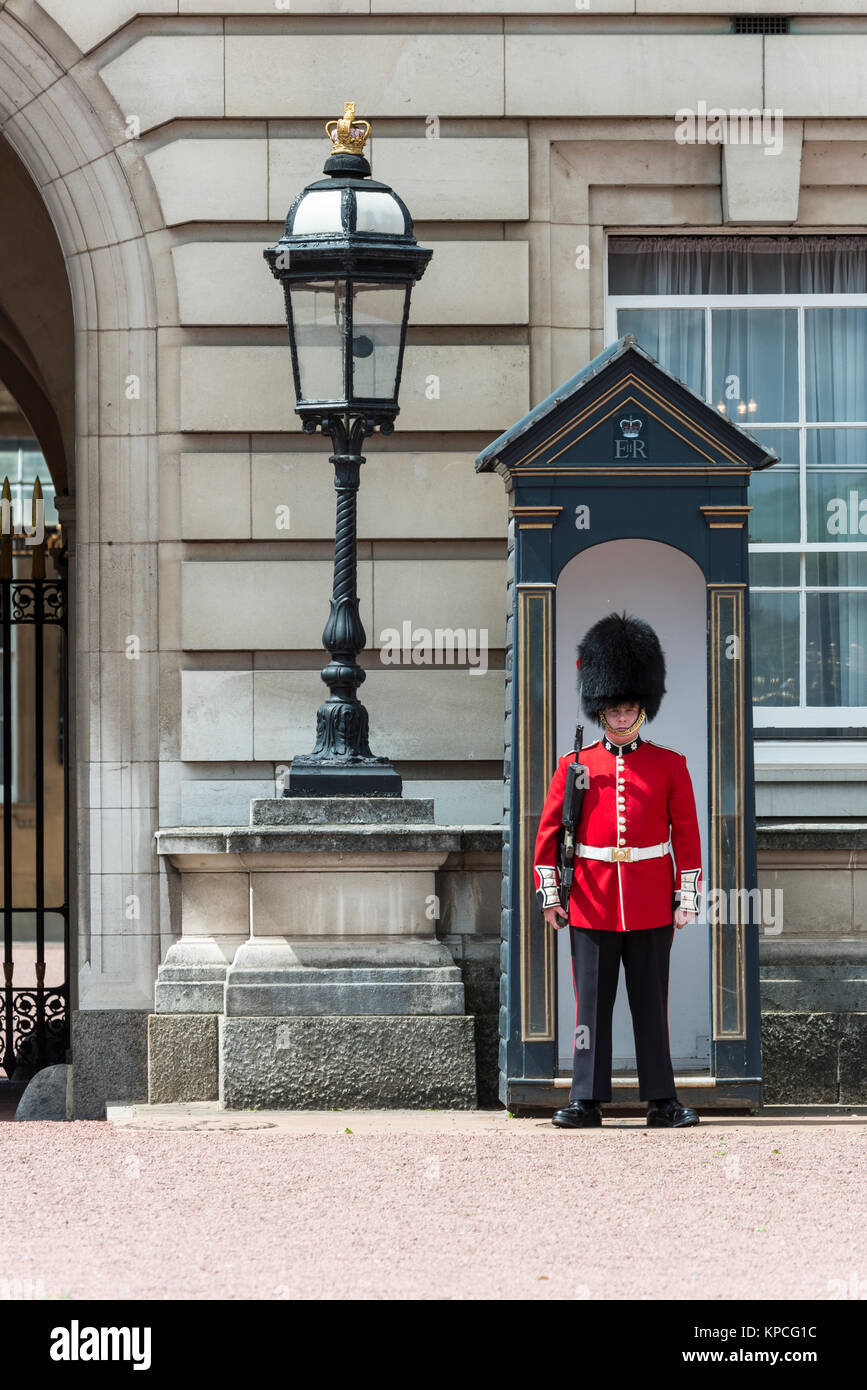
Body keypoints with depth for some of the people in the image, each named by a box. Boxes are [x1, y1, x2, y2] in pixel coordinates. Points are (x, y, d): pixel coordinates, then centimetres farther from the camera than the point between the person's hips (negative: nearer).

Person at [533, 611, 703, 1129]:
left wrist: (688, 898, 0)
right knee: (592, 1004, 1)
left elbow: (687, 834, 5)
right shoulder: (576, 766, 5)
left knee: (651, 1004, 3)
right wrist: (549, 892, 1)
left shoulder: (670, 766, 5)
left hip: (651, 907, 0)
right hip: (591, 906, 0)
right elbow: (549, 832, 7)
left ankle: (662, 1101, 6)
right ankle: (587, 1101, 3)